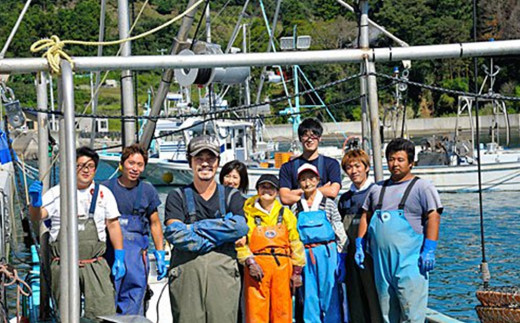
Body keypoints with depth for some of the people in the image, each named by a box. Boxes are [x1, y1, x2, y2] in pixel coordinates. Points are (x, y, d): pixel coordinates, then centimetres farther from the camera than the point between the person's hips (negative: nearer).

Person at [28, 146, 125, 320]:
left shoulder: (103, 193, 10)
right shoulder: (57, 193, 5)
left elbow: (113, 225, 11)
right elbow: (37, 216, -6)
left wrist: (119, 258, 5)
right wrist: (35, 200, -29)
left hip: (95, 265, 0)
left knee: (104, 314, -8)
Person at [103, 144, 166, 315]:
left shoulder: (148, 191, 10)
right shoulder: (106, 188, 5)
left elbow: (155, 224, 18)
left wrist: (160, 255, 14)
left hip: (137, 251, 1)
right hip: (109, 249, -1)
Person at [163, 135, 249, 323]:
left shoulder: (232, 196, 16)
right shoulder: (178, 197, 13)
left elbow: (240, 227, -4)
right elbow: (174, 233, -4)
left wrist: (195, 228, -4)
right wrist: (214, 239, -6)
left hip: (223, 271, 1)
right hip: (186, 271, -1)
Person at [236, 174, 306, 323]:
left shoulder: (286, 214, 16)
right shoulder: (248, 213, 8)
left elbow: (296, 243, 14)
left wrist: (297, 271, 8)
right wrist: (249, 262, -14)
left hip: (282, 266, 2)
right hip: (257, 266, -2)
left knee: (282, 310, 0)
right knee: (256, 310, -8)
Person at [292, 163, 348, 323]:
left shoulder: (328, 204, 4)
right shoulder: (296, 207, 9)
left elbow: (340, 233, 3)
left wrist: (341, 259, -4)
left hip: (326, 253, -1)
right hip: (305, 255, 2)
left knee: (330, 295, -1)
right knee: (309, 297, 2)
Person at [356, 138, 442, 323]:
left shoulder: (422, 187, 2)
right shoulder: (377, 189, 19)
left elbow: (433, 217, -6)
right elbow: (365, 217, 22)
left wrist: (429, 251, -14)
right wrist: (359, 246, 12)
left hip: (409, 261, -6)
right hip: (381, 261, 6)